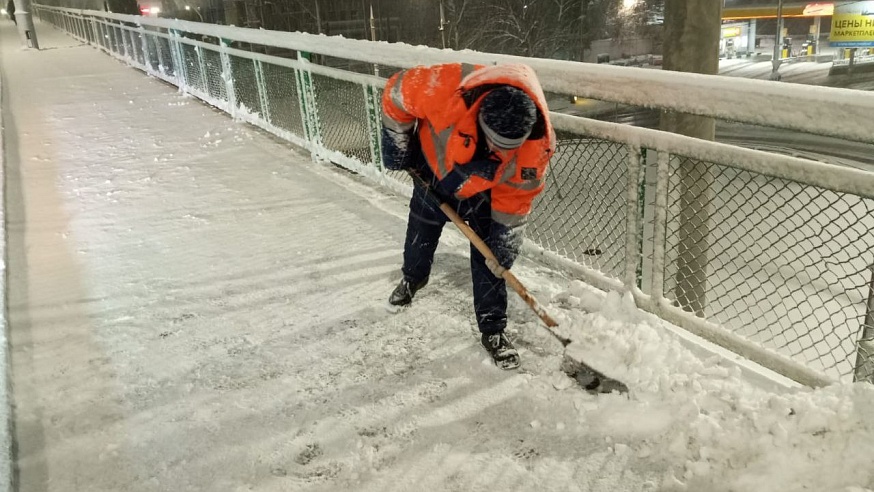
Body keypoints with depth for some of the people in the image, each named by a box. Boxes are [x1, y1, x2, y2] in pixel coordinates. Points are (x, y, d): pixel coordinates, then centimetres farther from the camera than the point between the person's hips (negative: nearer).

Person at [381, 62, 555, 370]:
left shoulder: (538, 143, -35)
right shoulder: (448, 89, -44)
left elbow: (516, 197, -19)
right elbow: (398, 92, -24)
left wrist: (504, 246, -14)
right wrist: (397, 148, -13)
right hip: (433, 168, 1)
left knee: (490, 259, -4)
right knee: (420, 235, 19)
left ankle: (493, 331, 13)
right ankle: (411, 280, 51)